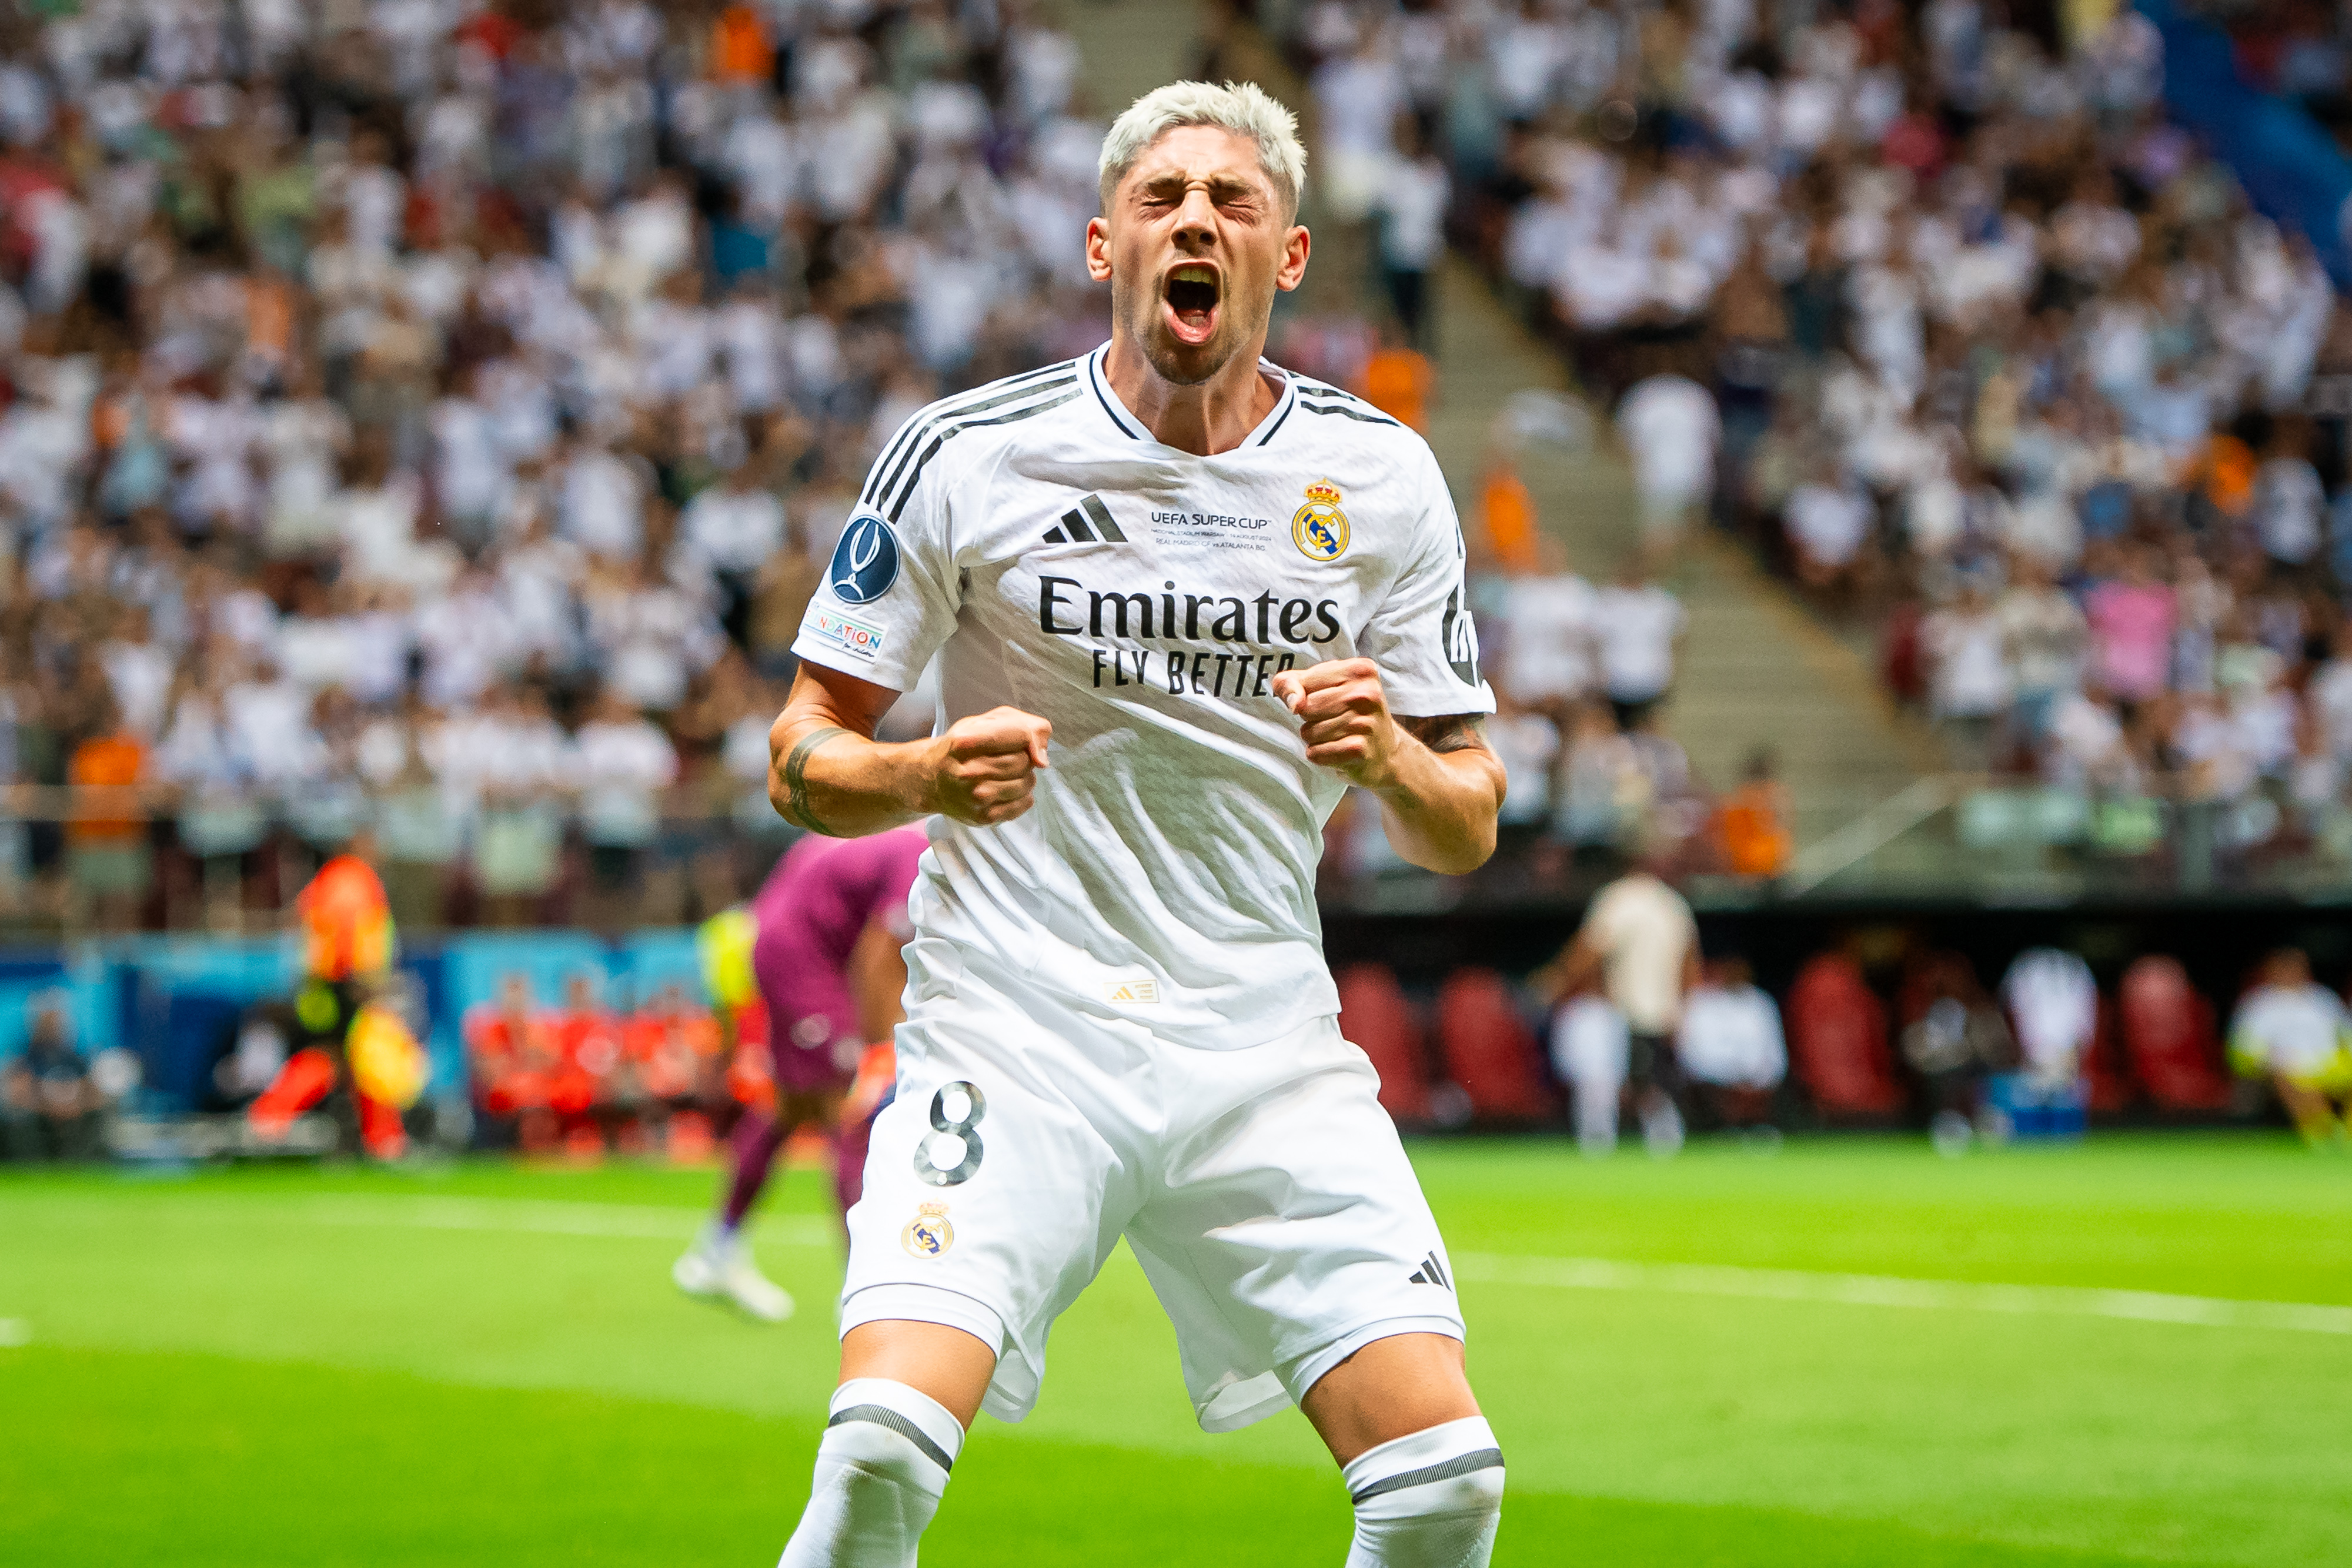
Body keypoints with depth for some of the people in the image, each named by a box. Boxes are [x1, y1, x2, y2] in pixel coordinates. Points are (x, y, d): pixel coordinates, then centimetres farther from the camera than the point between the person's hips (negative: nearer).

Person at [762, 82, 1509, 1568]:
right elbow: (805, 755, 3)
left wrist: (1393, 763, -13)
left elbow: (1468, 827, 9)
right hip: (1015, 1038, -2)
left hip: (1266, 1046, 3)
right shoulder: (963, 455, -3)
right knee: (885, 1447, -24)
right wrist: (928, 776, -18)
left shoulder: (1380, 475, 5)